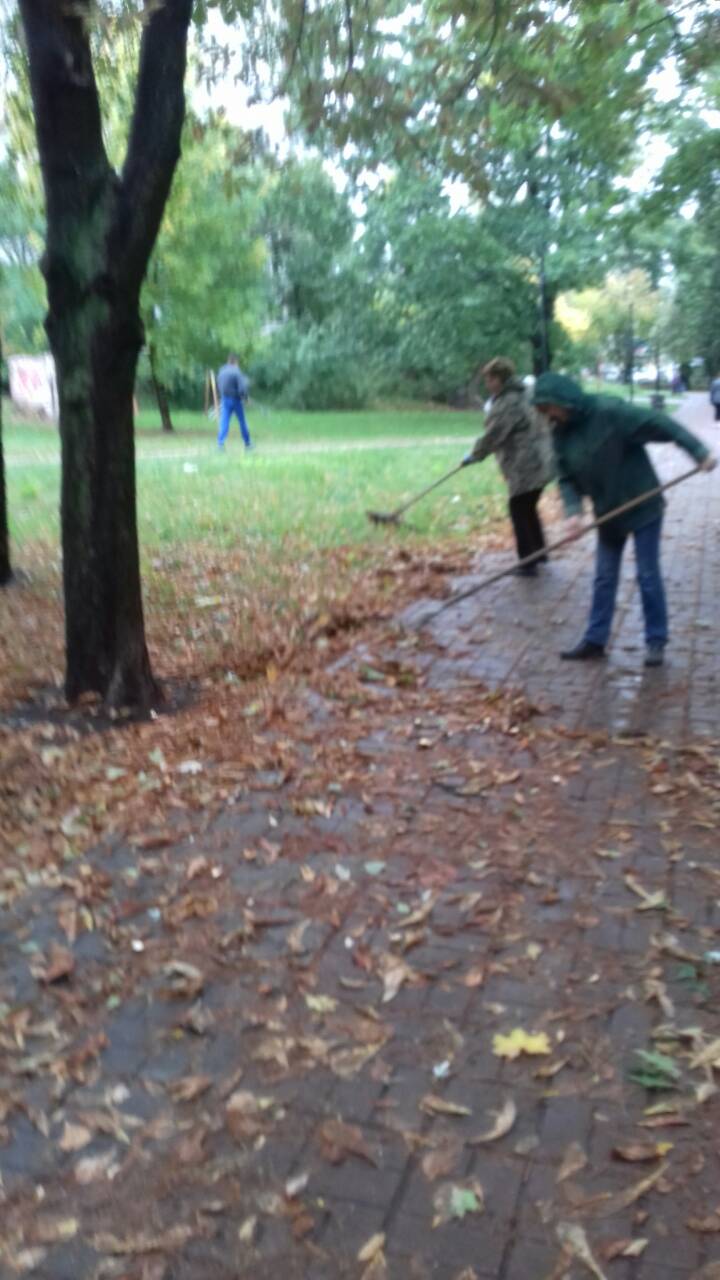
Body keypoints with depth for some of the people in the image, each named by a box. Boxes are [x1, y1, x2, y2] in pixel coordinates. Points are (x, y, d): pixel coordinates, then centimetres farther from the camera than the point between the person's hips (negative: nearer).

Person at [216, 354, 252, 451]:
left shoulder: (221, 371, 5)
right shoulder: (237, 372, -13)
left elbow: (219, 386, 12)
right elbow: (242, 388, -19)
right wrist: (245, 397, -3)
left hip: (224, 400, 4)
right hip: (236, 399, -4)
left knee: (224, 422, -1)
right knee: (242, 422, 11)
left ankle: (220, 442, -17)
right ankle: (247, 443, 22)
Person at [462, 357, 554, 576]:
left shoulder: (508, 403, -17)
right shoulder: (521, 396, 14)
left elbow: (493, 435, -16)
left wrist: (474, 455, -2)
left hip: (526, 468, -10)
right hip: (540, 463, 10)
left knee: (519, 511, -2)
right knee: (528, 509, 22)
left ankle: (527, 563, 0)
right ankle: (539, 551, 35)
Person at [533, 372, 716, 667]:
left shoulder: (609, 411, -22)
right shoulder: (561, 435, -2)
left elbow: (659, 424, -22)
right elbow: (567, 480, -1)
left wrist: (699, 451, -26)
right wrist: (573, 511, -18)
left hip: (643, 506, -6)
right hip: (608, 513, 6)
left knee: (648, 575, 2)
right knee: (604, 579, 10)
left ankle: (656, 642, 13)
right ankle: (594, 640, 18)